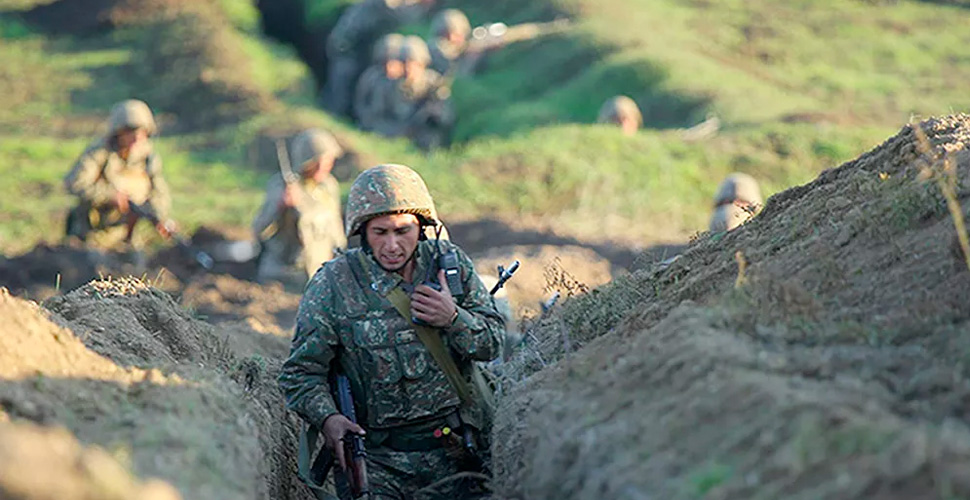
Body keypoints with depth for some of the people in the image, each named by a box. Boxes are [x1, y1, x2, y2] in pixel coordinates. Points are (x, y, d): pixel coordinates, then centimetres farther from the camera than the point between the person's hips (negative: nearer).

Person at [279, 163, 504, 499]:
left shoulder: (450, 262, 3)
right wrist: (327, 418, -21)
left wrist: (453, 318, -13)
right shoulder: (333, 285, -6)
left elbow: (493, 343, 7)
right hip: (379, 459, -3)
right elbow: (301, 372, -2)